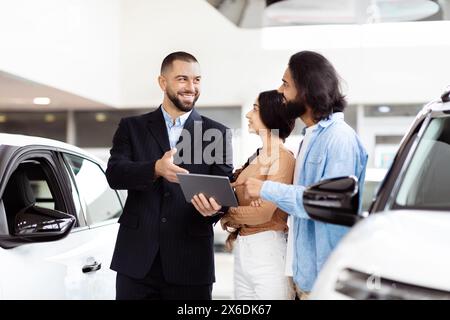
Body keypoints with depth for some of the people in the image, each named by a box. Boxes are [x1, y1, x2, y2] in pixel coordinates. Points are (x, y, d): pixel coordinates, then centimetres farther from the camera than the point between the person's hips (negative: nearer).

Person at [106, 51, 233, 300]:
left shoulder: (217, 133, 7)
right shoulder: (132, 127, 8)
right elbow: (114, 174, -6)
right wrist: (155, 168, -25)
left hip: (190, 260, 0)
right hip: (136, 259, 0)